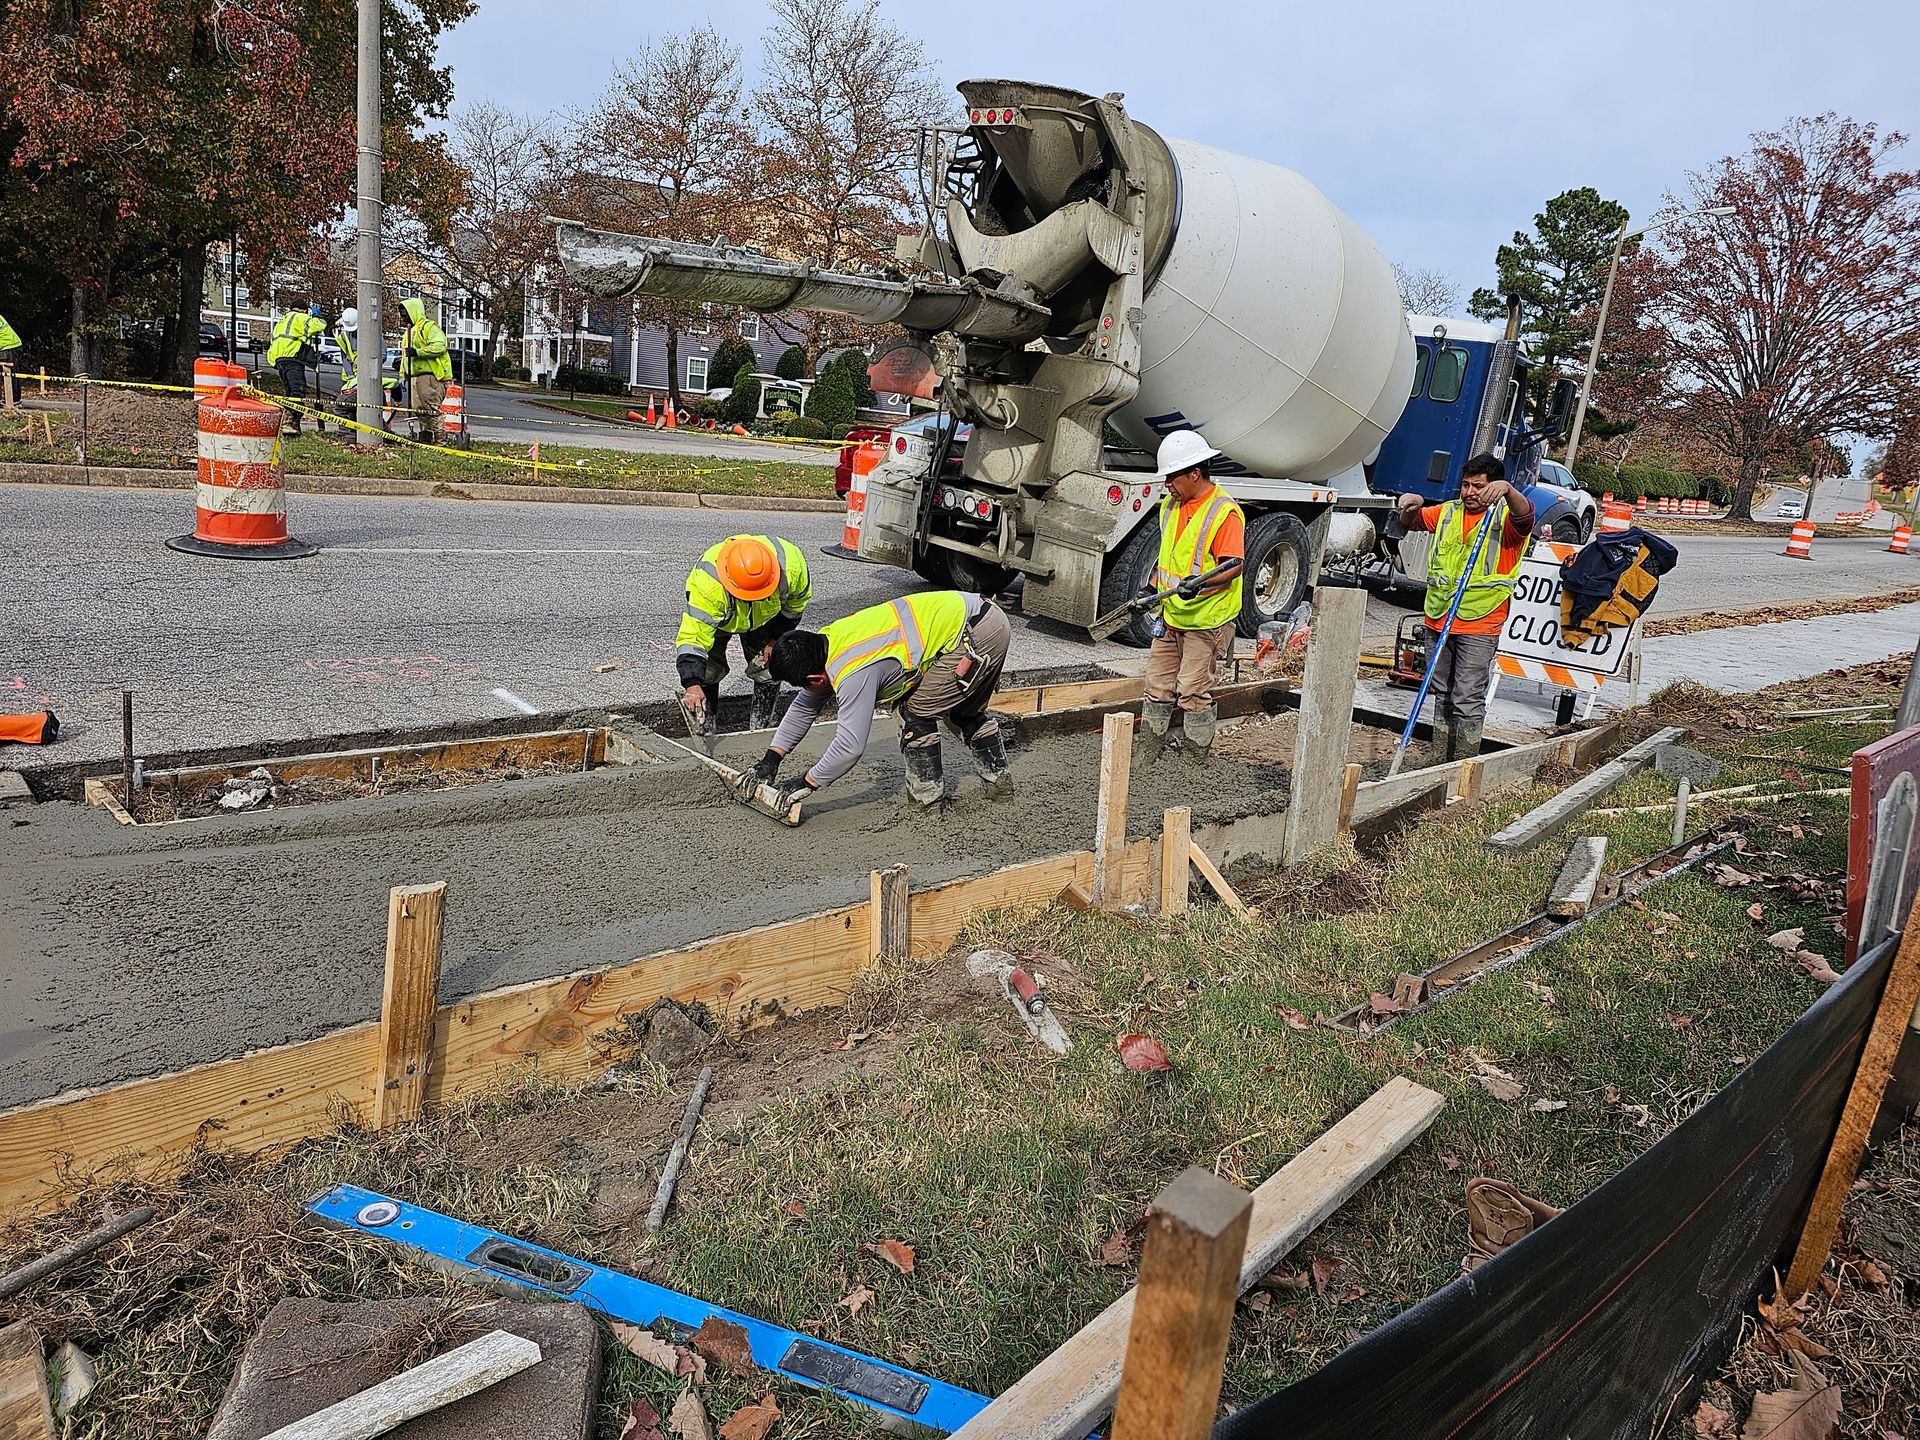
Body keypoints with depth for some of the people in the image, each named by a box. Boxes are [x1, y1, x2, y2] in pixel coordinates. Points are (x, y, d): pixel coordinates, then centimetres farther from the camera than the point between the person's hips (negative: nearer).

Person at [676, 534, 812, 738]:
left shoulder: (790, 562, -38)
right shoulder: (708, 583, -47)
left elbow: (797, 600, -13)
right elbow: (693, 636, -47)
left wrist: (777, 639, -11)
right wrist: (692, 685, -57)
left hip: (766, 616, 2)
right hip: (716, 616, -2)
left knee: (769, 671, -3)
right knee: (707, 671, -13)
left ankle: (761, 731, 15)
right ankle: (703, 735, 6)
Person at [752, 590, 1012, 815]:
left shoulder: (853, 674, -21)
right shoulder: (829, 641, 8)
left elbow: (850, 746, -18)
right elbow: (804, 707, 17)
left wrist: (806, 783, -6)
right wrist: (770, 760, 14)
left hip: (974, 635, -10)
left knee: (916, 713, -1)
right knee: (967, 711, 26)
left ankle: (927, 792, 11)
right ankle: (997, 778, 37)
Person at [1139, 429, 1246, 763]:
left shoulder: (1224, 512, -16)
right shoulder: (1171, 505, 10)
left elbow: (1235, 566, -20)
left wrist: (1200, 583, -34)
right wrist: (1152, 589, 18)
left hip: (1206, 620, -8)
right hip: (1170, 616, 8)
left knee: (1194, 692, -3)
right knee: (1158, 686, 12)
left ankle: (1197, 762, 10)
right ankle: (1149, 756, 23)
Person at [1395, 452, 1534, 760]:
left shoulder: (1505, 517, -4)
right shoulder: (1447, 512, 13)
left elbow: (1524, 515, -24)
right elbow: (1412, 522, 12)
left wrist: (1507, 490, -45)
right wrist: (1412, 506, -12)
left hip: (1479, 626, -6)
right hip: (1438, 620, 6)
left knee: (1468, 700, -7)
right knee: (1443, 695, 15)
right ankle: (1440, 762, 25)